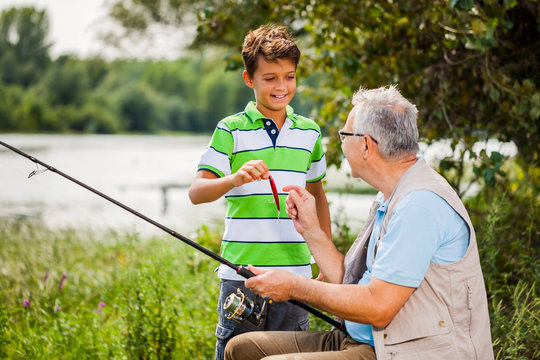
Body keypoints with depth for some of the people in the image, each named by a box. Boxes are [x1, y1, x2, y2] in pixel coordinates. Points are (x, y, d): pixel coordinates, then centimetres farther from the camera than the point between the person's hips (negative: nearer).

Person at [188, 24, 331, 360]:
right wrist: (236, 178, -26)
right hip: (241, 270, -3)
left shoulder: (309, 132, 11)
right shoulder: (231, 130, -1)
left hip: (295, 270, 3)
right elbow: (197, 192, -7)